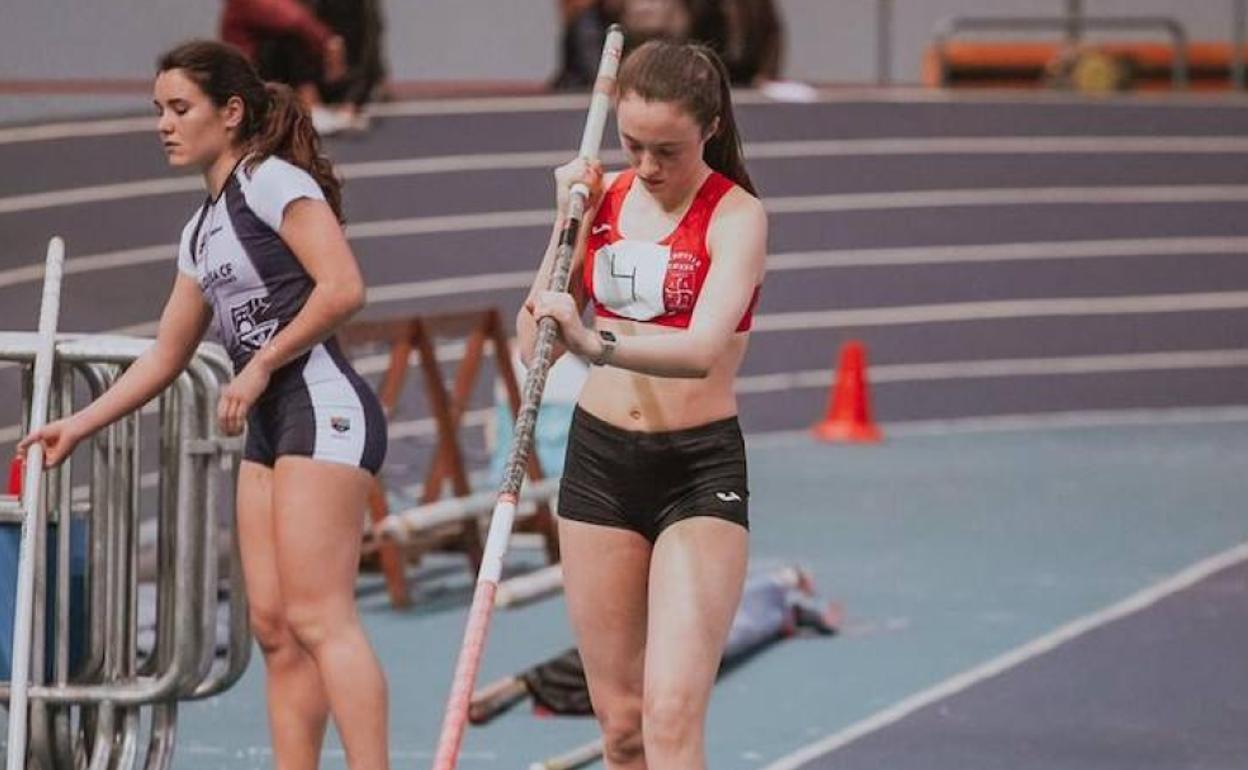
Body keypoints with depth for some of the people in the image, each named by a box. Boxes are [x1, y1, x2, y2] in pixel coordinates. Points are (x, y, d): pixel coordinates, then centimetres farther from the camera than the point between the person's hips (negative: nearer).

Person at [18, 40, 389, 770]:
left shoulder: (273, 180, -7)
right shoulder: (201, 232, 20)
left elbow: (344, 287, -19)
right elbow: (165, 358, 26)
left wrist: (260, 367, -14)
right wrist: (77, 427, 22)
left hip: (323, 409, -9)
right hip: (269, 431, 9)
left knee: (317, 617, -16)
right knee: (275, 627, 3)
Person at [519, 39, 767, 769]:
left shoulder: (735, 216, -11)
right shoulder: (604, 197, 5)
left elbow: (703, 349, -28)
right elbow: (535, 344, 4)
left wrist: (595, 344, -43)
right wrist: (567, 220, -5)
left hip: (699, 470, -5)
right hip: (597, 458, 5)